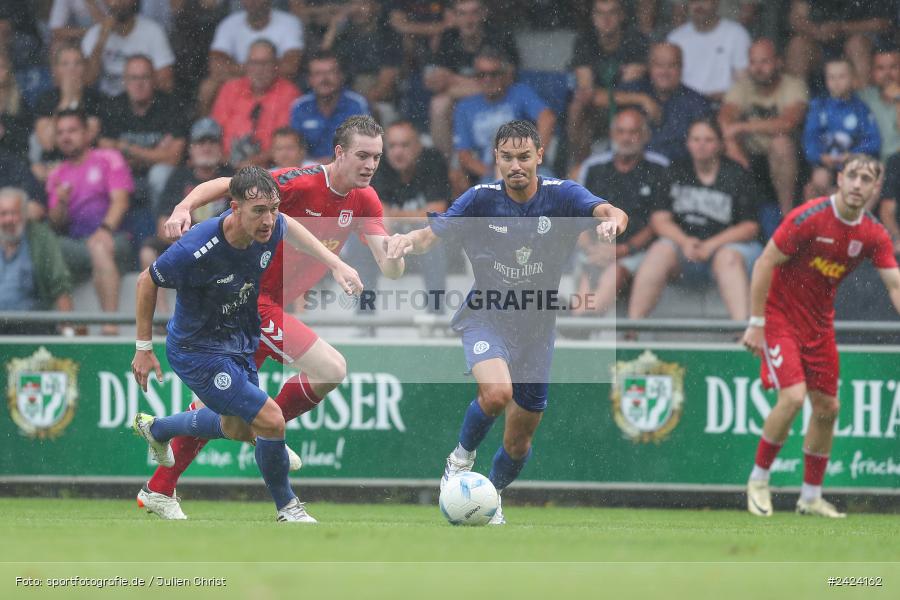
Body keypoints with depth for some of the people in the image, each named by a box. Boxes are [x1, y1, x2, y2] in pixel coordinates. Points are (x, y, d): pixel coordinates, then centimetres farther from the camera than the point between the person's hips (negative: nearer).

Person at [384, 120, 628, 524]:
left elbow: (610, 212, -24)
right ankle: (462, 457, -4)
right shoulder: (481, 199, -8)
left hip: (536, 325, 2)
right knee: (497, 391, -33)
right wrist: (408, 239, -30)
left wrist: (612, 220, -48)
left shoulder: (561, 196, -8)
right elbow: (431, 236, -7)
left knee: (520, 440, 9)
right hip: (485, 316, -2)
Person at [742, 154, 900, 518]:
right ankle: (758, 480, -1)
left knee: (827, 408, 7)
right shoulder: (808, 218, -20)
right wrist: (756, 324, -17)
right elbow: (765, 264, -16)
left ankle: (811, 497, 21)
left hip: (819, 324, 6)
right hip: (779, 316, -6)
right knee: (793, 396, -20)